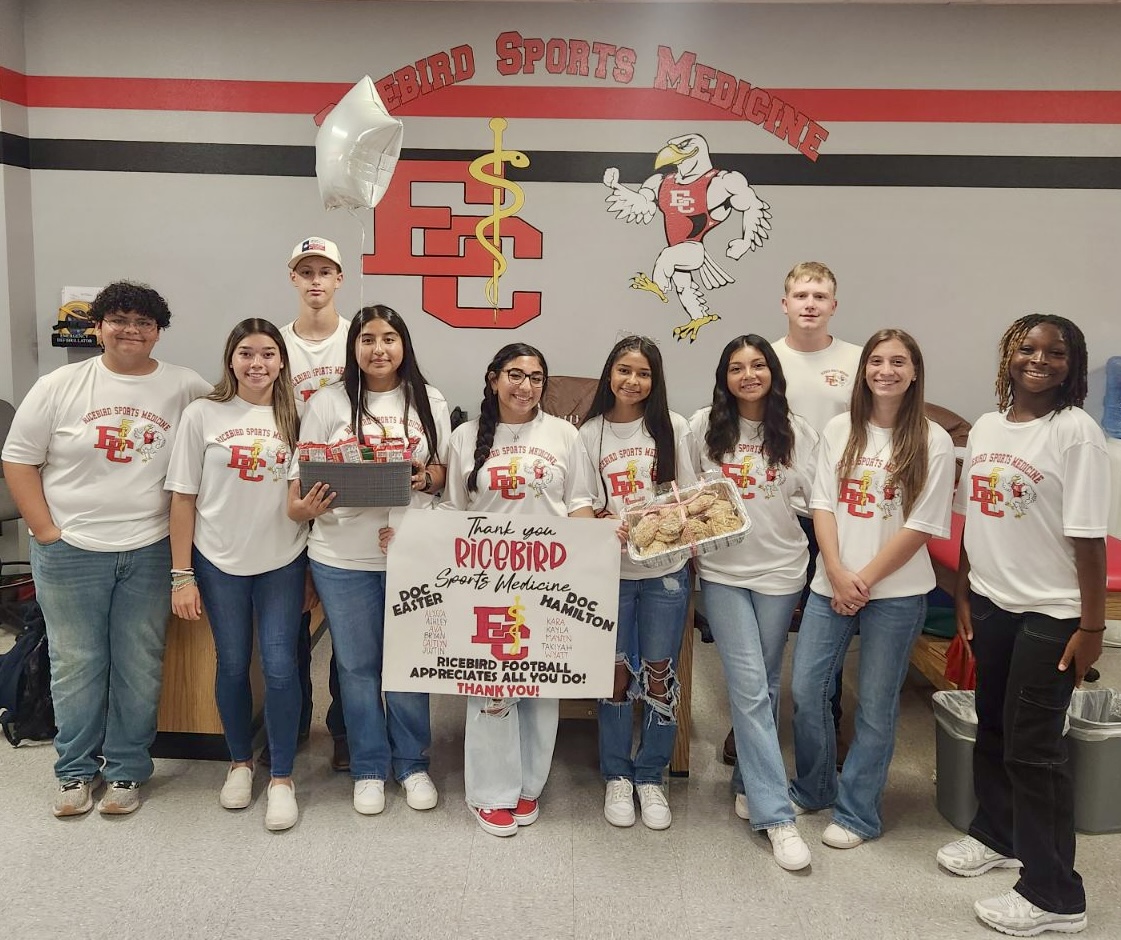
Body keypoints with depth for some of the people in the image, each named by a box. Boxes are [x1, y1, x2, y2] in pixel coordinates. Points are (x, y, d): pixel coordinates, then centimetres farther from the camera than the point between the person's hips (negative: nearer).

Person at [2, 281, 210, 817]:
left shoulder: (186, 390, -1)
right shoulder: (59, 386, 0)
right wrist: (46, 531, -5)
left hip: (151, 551, 0)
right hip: (70, 552, 0)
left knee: (139, 667, 8)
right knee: (75, 664, 10)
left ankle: (126, 771, 25)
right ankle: (75, 770, 28)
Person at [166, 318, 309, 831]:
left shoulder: (296, 418, 1)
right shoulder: (202, 414, -2)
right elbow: (183, 498, -1)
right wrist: (182, 576, -4)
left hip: (282, 562, 0)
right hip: (219, 562, 0)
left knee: (280, 667, -2)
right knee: (233, 665, 10)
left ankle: (281, 776, 16)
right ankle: (239, 762, 33)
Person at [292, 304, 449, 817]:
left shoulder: (429, 402, 5)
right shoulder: (328, 402, 1)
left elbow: (446, 472, 9)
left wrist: (425, 477, -13)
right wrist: (306, 506, -20)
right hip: (342, 558, 0)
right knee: (357, 665, 11)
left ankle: (412, 764, 31)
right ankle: (369, 768, 29)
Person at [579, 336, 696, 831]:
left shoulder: (673, 428, 2)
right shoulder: (590, 433, 2)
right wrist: (605, 528, -17)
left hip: (666, 570, 0)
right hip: (611, 570, 0)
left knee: (659, 673, 7)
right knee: (617, 672, 8)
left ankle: (650, 777, 24)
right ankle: (617, 777, 25)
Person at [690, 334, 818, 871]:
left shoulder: (796, 431, 3)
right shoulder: (705, 426, 1)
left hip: (779, 570, 1)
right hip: (722, 571, -1)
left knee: (764, 685, 11)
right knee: (749, 685, -7)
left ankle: (749, 784, 30)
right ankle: (775, 814, -2)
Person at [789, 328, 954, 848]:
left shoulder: (932, 442, -5)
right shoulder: (839, 430, 4)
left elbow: (922, 526, -8)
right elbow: (822, 504, 2)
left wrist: (865, 580, -11)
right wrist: (837, 575, -9)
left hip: (896, 590, -3)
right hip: (831, 584, 3)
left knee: (875, 704, 7)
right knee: (806, 691, 6)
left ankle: (857, 813, 23)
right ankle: (813, 788, 31)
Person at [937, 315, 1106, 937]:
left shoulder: (1076, 431, -12)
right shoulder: (985, 427, 6)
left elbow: (1088, 536, -13)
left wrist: (1092, 625, -13)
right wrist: (963, 595, 12)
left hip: (1051, 613, -6)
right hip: (990, 603, 6)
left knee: (1032, 745, 0)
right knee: (992, 726, 18)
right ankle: (995, 834, 40)